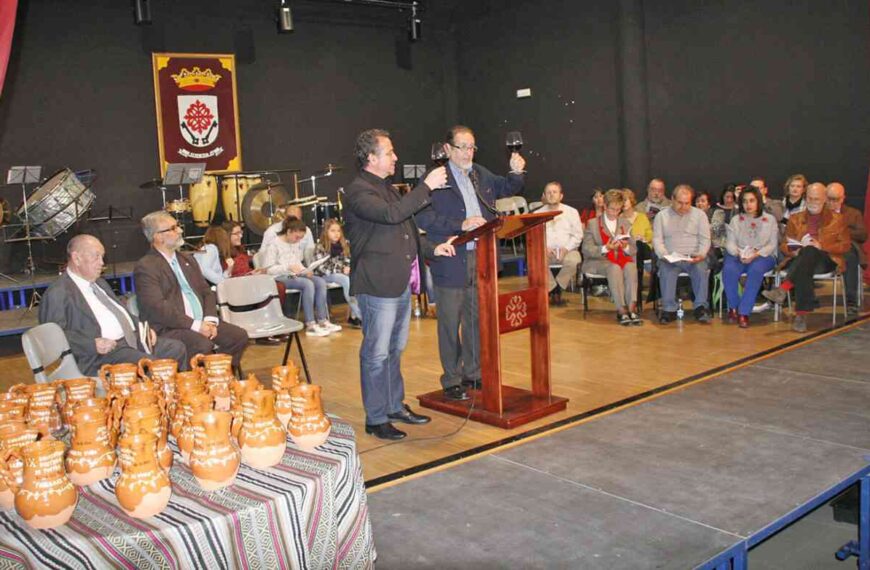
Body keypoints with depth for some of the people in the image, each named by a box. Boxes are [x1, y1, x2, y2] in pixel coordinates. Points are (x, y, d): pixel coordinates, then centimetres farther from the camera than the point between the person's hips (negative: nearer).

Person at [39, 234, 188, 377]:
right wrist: (92, 344, -25)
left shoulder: (100, 283, 24)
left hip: (134, 338, 9)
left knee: (177, 349, -7)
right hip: (105, 351, -9)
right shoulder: (57, 293, -5)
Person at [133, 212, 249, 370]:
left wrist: (210, 320, -2)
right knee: (203, 346, -32)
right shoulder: (145, 267, -7)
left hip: (202, 322, 8)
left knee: (239, 336, -9)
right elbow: (157, 307, -18)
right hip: (168, 328, -8)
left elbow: (207, 292, 17)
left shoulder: (186, 259, 19)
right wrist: (195, 325, -20)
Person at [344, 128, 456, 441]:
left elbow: (406, 229, 26)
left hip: (401, 283, 10)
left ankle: (395, 406, 30)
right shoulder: (358, 191, -13)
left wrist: (431, 249, 12)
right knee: (377, 354, -2)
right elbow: (392, 214, -29)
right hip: (377, 284, -10)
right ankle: (376, 419, 7)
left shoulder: (387, 187, 18)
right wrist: (426, 187, -23)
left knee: (395, 349, 18)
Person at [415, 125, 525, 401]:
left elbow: (506, 188, 24)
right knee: (450, 322, 3)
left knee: (476, 319, 14)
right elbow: (424, 217, -18)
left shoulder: (481, 174, 12)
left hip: (480, 258, 6)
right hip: (451, 262, -6)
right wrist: (461, 225, -23)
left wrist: (516, 173, 3)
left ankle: (473, 372, 28)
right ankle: (451, 380, 14)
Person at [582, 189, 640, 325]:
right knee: (615, 268, -36)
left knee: (630, 267, -32)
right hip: (599, 262, -3)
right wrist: (605, 249, -19)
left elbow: (634, 249, 14)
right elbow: (586, 249, -2)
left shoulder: (625, 223, 20)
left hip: (622, 259, 3)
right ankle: (622, 310, -40)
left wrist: (626, 247, -11)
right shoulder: (593, 224, 8)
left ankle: (632, 307, -40)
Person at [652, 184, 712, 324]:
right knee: (666, 271, -32)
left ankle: (701, 308, -24)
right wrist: (664, 255, -15)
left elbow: (705, 239, 7)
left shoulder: (699, 215, 12)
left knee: (701, 270, -31)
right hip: (670, 258, 0)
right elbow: (657, 240, 4)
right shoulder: (662, 216, 11)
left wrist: (701, 255, -13)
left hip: (694, 258, 0)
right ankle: (669, 309, -27)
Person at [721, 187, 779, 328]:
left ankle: (744, 312, -34)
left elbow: (772, 244, 1)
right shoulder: (735, 220, 13)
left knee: (755, 270, -38)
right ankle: (733, 307, -13)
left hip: (763, 256, -1)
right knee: (729, 270, -34)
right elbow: (730, 243, 4)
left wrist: (756, 254, -17)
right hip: (738, 255, 1)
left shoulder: (770, 220, 9)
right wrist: (739, 253, -18)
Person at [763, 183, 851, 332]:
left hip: (825, 261, -2)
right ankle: (801, 315, -46)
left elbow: (845, 245, 7)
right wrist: (794, 251, -8)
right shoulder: (795, 218, 20)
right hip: (799, 260, 2)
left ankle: (783, 290, -49)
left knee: (809, 251, -39)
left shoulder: (837, 219, 14)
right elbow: (784, 245, 16)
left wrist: (821, 246, -10)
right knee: (803, 271, -38)